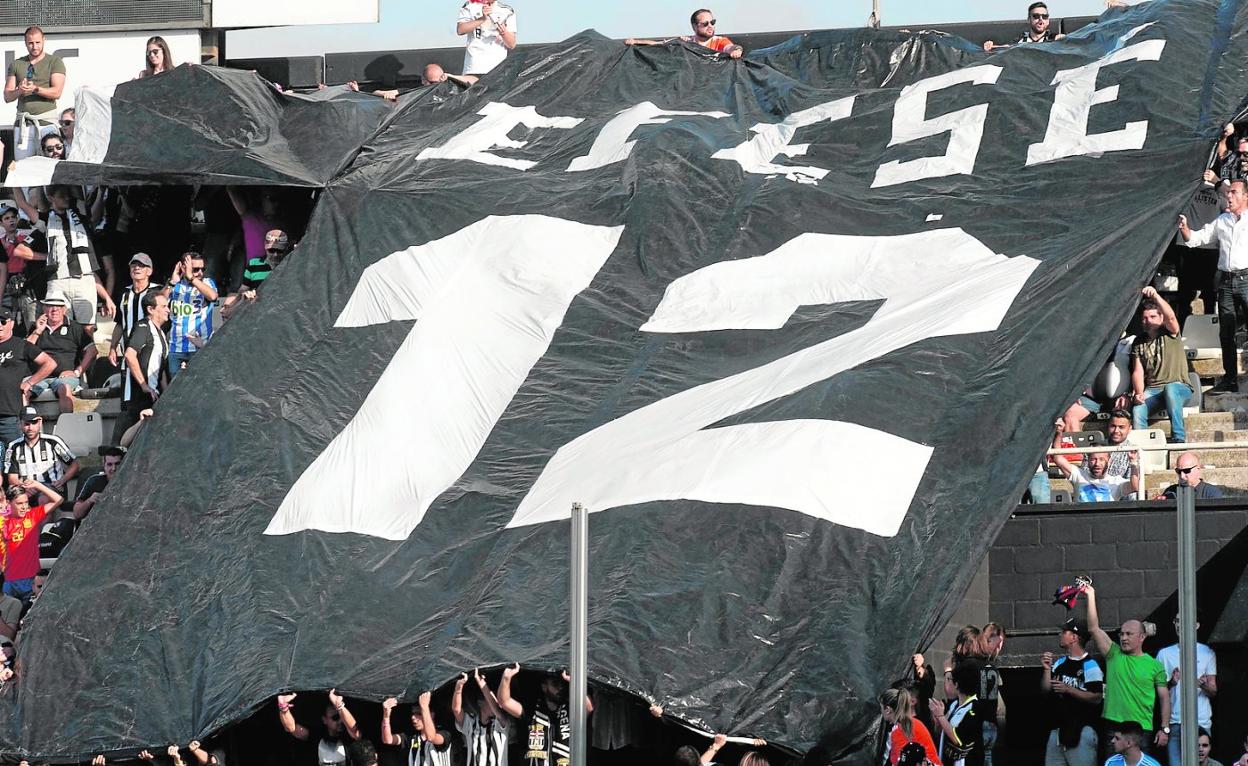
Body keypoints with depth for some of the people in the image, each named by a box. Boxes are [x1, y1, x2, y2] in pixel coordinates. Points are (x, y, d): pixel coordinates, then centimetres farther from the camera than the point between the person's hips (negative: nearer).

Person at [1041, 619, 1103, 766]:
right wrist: (1047, 669, 0)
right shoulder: (1060, 664, 13)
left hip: (1082, 730, -7)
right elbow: (1045, 691, 14)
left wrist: (1068, 689, -20)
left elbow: (1096, 698, -15)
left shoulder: (1090, 665, -10)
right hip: (1059, 730, 7)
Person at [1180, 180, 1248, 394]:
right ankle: (1230, 379, 14)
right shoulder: (1221, 222, 16)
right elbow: (1195, 239, 17)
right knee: (1226, 333, 8)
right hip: (1226, 281, 6)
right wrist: (1184, 228, -1)